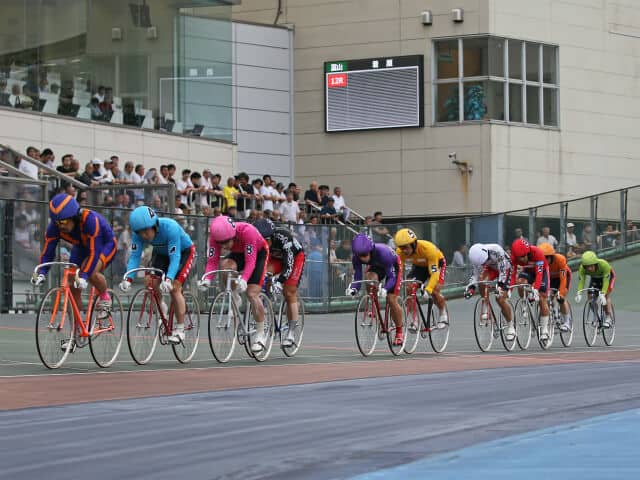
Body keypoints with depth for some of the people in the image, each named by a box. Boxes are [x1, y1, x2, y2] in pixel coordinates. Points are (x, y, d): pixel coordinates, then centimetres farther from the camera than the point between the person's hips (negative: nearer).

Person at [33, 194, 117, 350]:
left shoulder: (90, 220, -39)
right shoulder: (54, 227, -24)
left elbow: (94, 252, -40)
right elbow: (48, 252, -19)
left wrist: (84, 276, -49)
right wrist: (41, 273, -36)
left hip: (104, 245, -6)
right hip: (81, 247, 6)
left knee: (91, 272, -35)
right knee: (73, 288, -5)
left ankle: (104, 297, -3)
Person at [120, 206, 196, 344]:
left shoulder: (170, 228, -40)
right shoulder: (138, 233, -25)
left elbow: (175, 257, -41)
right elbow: (135, 256, -25)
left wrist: (168, 280, -54)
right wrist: (128, 279, -40)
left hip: (184, 251, -5)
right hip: (161, 252, 5)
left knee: (174, 287, -18)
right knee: (151, 281, -16)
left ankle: (180, 330, -7)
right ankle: (161, 308, 14)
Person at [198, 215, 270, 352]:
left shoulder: (247, 231, -40)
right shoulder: (216, 236, -27)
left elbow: (250, 261, -41)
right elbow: (212, 261, -26)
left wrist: (244, 280, -56)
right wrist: (207, 279, -43)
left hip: (258, 253, -4)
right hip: (238, 253, 4)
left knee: (252, 294, -16)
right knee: (226, 265, -31)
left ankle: (261, 334, -1)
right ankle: (235, 299, -7)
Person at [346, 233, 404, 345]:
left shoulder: (383, 253, -42)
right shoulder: (356, 258, -30)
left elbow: (391, 277, -37)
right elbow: (357, 278, -24)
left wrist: (385, 289, -55)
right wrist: (353, 289, -45)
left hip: (393, 265, -4)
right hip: (376, 266, 4)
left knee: (391, 300, -12)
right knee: (369, 278, -32)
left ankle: (399, 332, 7)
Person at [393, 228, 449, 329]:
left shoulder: (428, 249, -40)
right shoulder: (400, 252, -28)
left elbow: (434, 273, -43)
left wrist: (427, 290, -55)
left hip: (437, 263, -4)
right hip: (419, 266, 4)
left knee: (434, 290, -23)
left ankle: (443, 314, 5)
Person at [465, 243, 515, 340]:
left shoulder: (496, 251, -39)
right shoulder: (476, 257, -24)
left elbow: (503, 271, -38)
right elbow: (475, 275, -14)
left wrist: (501, 285, -50)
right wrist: (470, 287, -30)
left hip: (505, 268, -4)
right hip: (491, 268, 4)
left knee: (500, 299, -15)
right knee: (481, 281, -29)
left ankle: (511, 327, 3)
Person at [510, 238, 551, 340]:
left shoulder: (537, 253, -38)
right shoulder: (514, 256, -28)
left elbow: (539, 274, -42)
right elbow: (512, 273, -27)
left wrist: (536, 289, -53)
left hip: (541, 271, -3)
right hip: (528, 271, 3)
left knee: (541, 299, -10)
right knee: (520, 282, -32)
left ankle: (544, 329, 0)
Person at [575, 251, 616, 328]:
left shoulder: (604, 265, -42)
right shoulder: (582, 268, -33)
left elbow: (605, 281, -45)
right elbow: (581, 281, -37)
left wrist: (602, 294, -56)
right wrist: (579, 294, -53)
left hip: (608, 277, -4)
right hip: (594, 278, 4)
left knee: (606, 295, -21)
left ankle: (608, 319, -13)